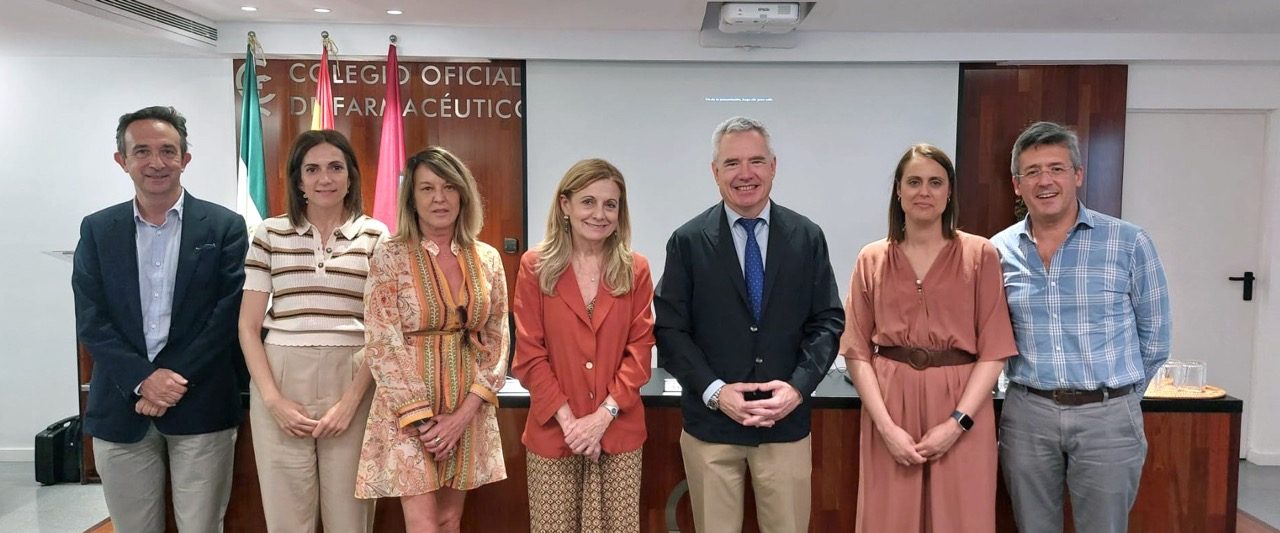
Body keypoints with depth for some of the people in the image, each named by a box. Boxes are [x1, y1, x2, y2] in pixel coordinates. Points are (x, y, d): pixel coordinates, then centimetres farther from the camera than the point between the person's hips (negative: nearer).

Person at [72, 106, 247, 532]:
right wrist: (142, 380, -13)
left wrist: (174, 381, -12)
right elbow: (90, 321, 1)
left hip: (201, 407, -2)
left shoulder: (224, 226, -1)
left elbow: (229, 315, -6)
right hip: (121, 407, 2)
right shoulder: (97, 230, 7)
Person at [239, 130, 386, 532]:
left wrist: (350, 401, -8)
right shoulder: (270, 233, 6)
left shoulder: (375, 236, 4)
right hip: (281, 382, 1)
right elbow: (248, 326, 5)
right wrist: (273, 399, -6)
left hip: (352, 384, -1)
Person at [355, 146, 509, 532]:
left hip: (469, 410, 4)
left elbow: (497, 341, 3)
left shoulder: (488, 259, 3)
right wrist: (422, 419, -13)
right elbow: (382, 346, -9)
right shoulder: (389, 258, -7)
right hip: (408, 412, -3)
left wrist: (465, 412, -7)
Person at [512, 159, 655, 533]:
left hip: (619, 432, 1)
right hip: (553, 431, -1)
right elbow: (529, 355, -4)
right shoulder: (535, 266, -2)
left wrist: (602, 415, -11)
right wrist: (569, 421, -11)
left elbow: (640, 351, 0)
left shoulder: (635, 269, 3)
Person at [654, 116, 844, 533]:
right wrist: (715, 391, -14)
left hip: (786, 422, 1)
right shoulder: (688, 241, -2)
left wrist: (798, 387, -12)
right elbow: (669, 329, -3)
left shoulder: (807, 237, 3)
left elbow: (827, 323, 3)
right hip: (711, 424, -1)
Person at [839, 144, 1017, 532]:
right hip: (891, 404, 1)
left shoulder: (981, 255, 0)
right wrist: (886, 426, -9)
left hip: (961, 406, -1)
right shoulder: (872, 259, 4)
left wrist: (957, 422, -12)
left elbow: (994, 350, -3)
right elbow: (857, 350, 1)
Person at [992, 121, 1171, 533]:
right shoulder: (998, 251, 2)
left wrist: (1121, 395, 9)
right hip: (1027, 415, 2)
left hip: (1107, 417, -2)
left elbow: (1153, 337, 5)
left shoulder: (1129, 243, -4)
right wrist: (1038, 389, 10)